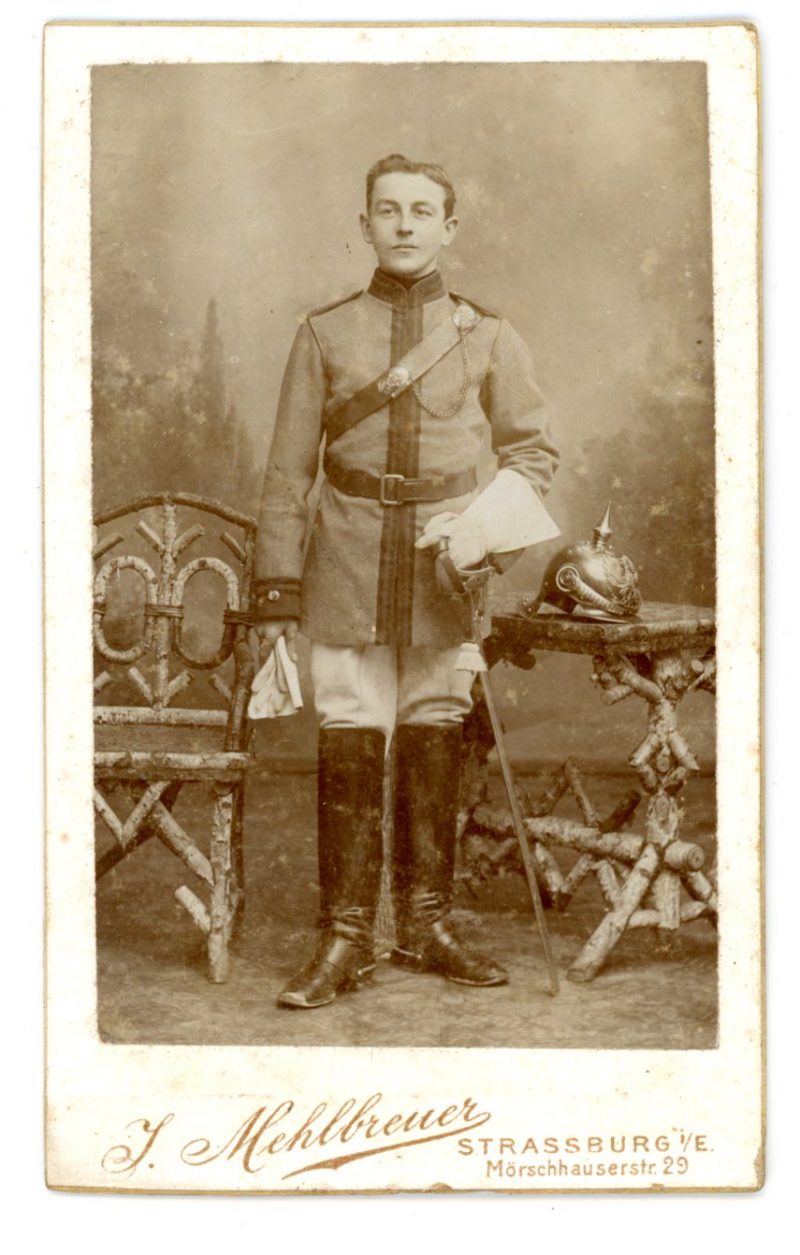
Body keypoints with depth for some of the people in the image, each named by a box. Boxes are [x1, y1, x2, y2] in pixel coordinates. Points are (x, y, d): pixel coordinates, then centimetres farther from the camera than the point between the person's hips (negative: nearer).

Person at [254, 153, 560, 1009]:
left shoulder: (487, 336, 7)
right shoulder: (324, 334, 6)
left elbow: (532, 450, 13)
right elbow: (287, 472, 5)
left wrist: (500, 519, -7)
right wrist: (277, 590, 0)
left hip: (445, 557, 1)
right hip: (350, 564, -1)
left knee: (434, 740, 6)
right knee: (349, 742, -3)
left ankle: (426, 926, 18)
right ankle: (345, 938, 5)